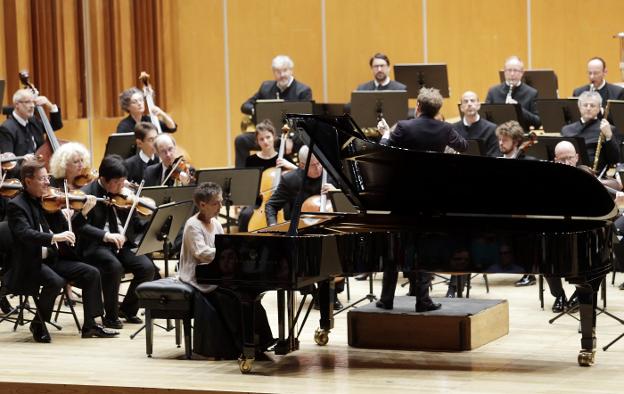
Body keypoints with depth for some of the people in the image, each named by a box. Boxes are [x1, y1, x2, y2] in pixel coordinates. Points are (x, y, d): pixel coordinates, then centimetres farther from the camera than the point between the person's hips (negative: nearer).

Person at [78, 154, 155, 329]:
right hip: (96, 246, -5)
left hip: (123, 245, 5)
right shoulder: (87, 194, -8)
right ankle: (111, 316, -14)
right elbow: (80, 225, -21)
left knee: (147, 267, -19)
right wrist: (105, 235, -37)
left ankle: (128, 309, 5)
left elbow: (135, 225, 11)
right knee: (114, 266, -34)